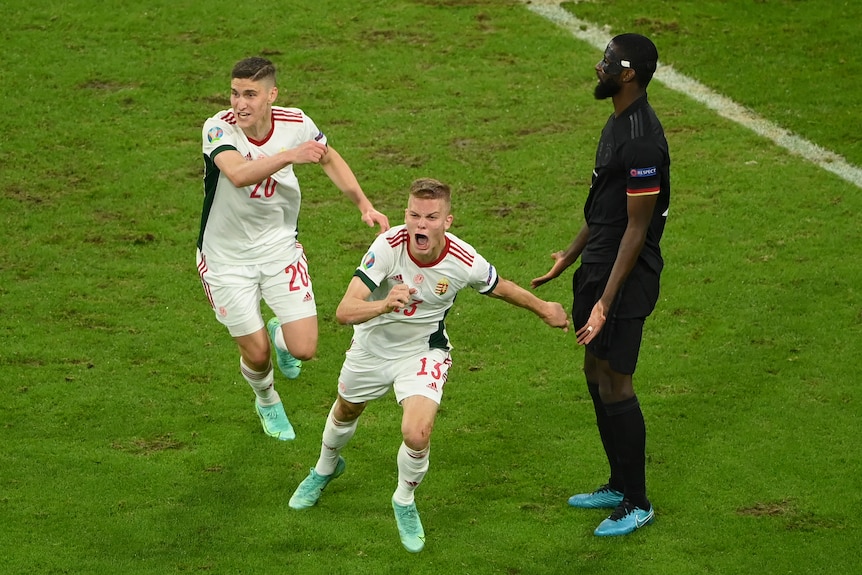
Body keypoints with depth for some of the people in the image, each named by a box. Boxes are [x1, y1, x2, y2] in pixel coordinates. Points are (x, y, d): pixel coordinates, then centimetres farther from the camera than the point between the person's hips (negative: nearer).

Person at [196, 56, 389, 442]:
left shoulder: (295, 124, -13)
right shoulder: (218, 128, -24)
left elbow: (330, 159, 8)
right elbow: (238, 174, -45)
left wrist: (364, 204, -1)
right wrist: (289, 155, -58)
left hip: (279, 247, 3)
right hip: (226, 257, -2)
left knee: (304, 349, -5)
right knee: (256, 353, 2)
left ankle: (280, 334, 34)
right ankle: (267, 401, 40)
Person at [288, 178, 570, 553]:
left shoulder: (464, 262, -28)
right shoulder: (388, 246, -33)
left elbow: (501, 288, -3)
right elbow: (344, 311, -39)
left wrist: (544, 309, 12)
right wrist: (384, 304, -59)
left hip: (423, 351, -1)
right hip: (373, 345, 1)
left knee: (416, 434, -22)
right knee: (345, 413, 26)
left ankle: (404, 502, 11)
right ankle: (325, 468, 62)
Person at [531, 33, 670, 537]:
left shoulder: (643, 141, -24)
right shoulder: (618, 122, 8)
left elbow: (637, 229, -23)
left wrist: (606, 302, -23)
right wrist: (571, 256, 28)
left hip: (625, 277, -10)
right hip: (598, 267, 10)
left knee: (615, 385, -3)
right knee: (596, 374, 18)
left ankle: (638, 503, 9)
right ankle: (619, 485, 31)